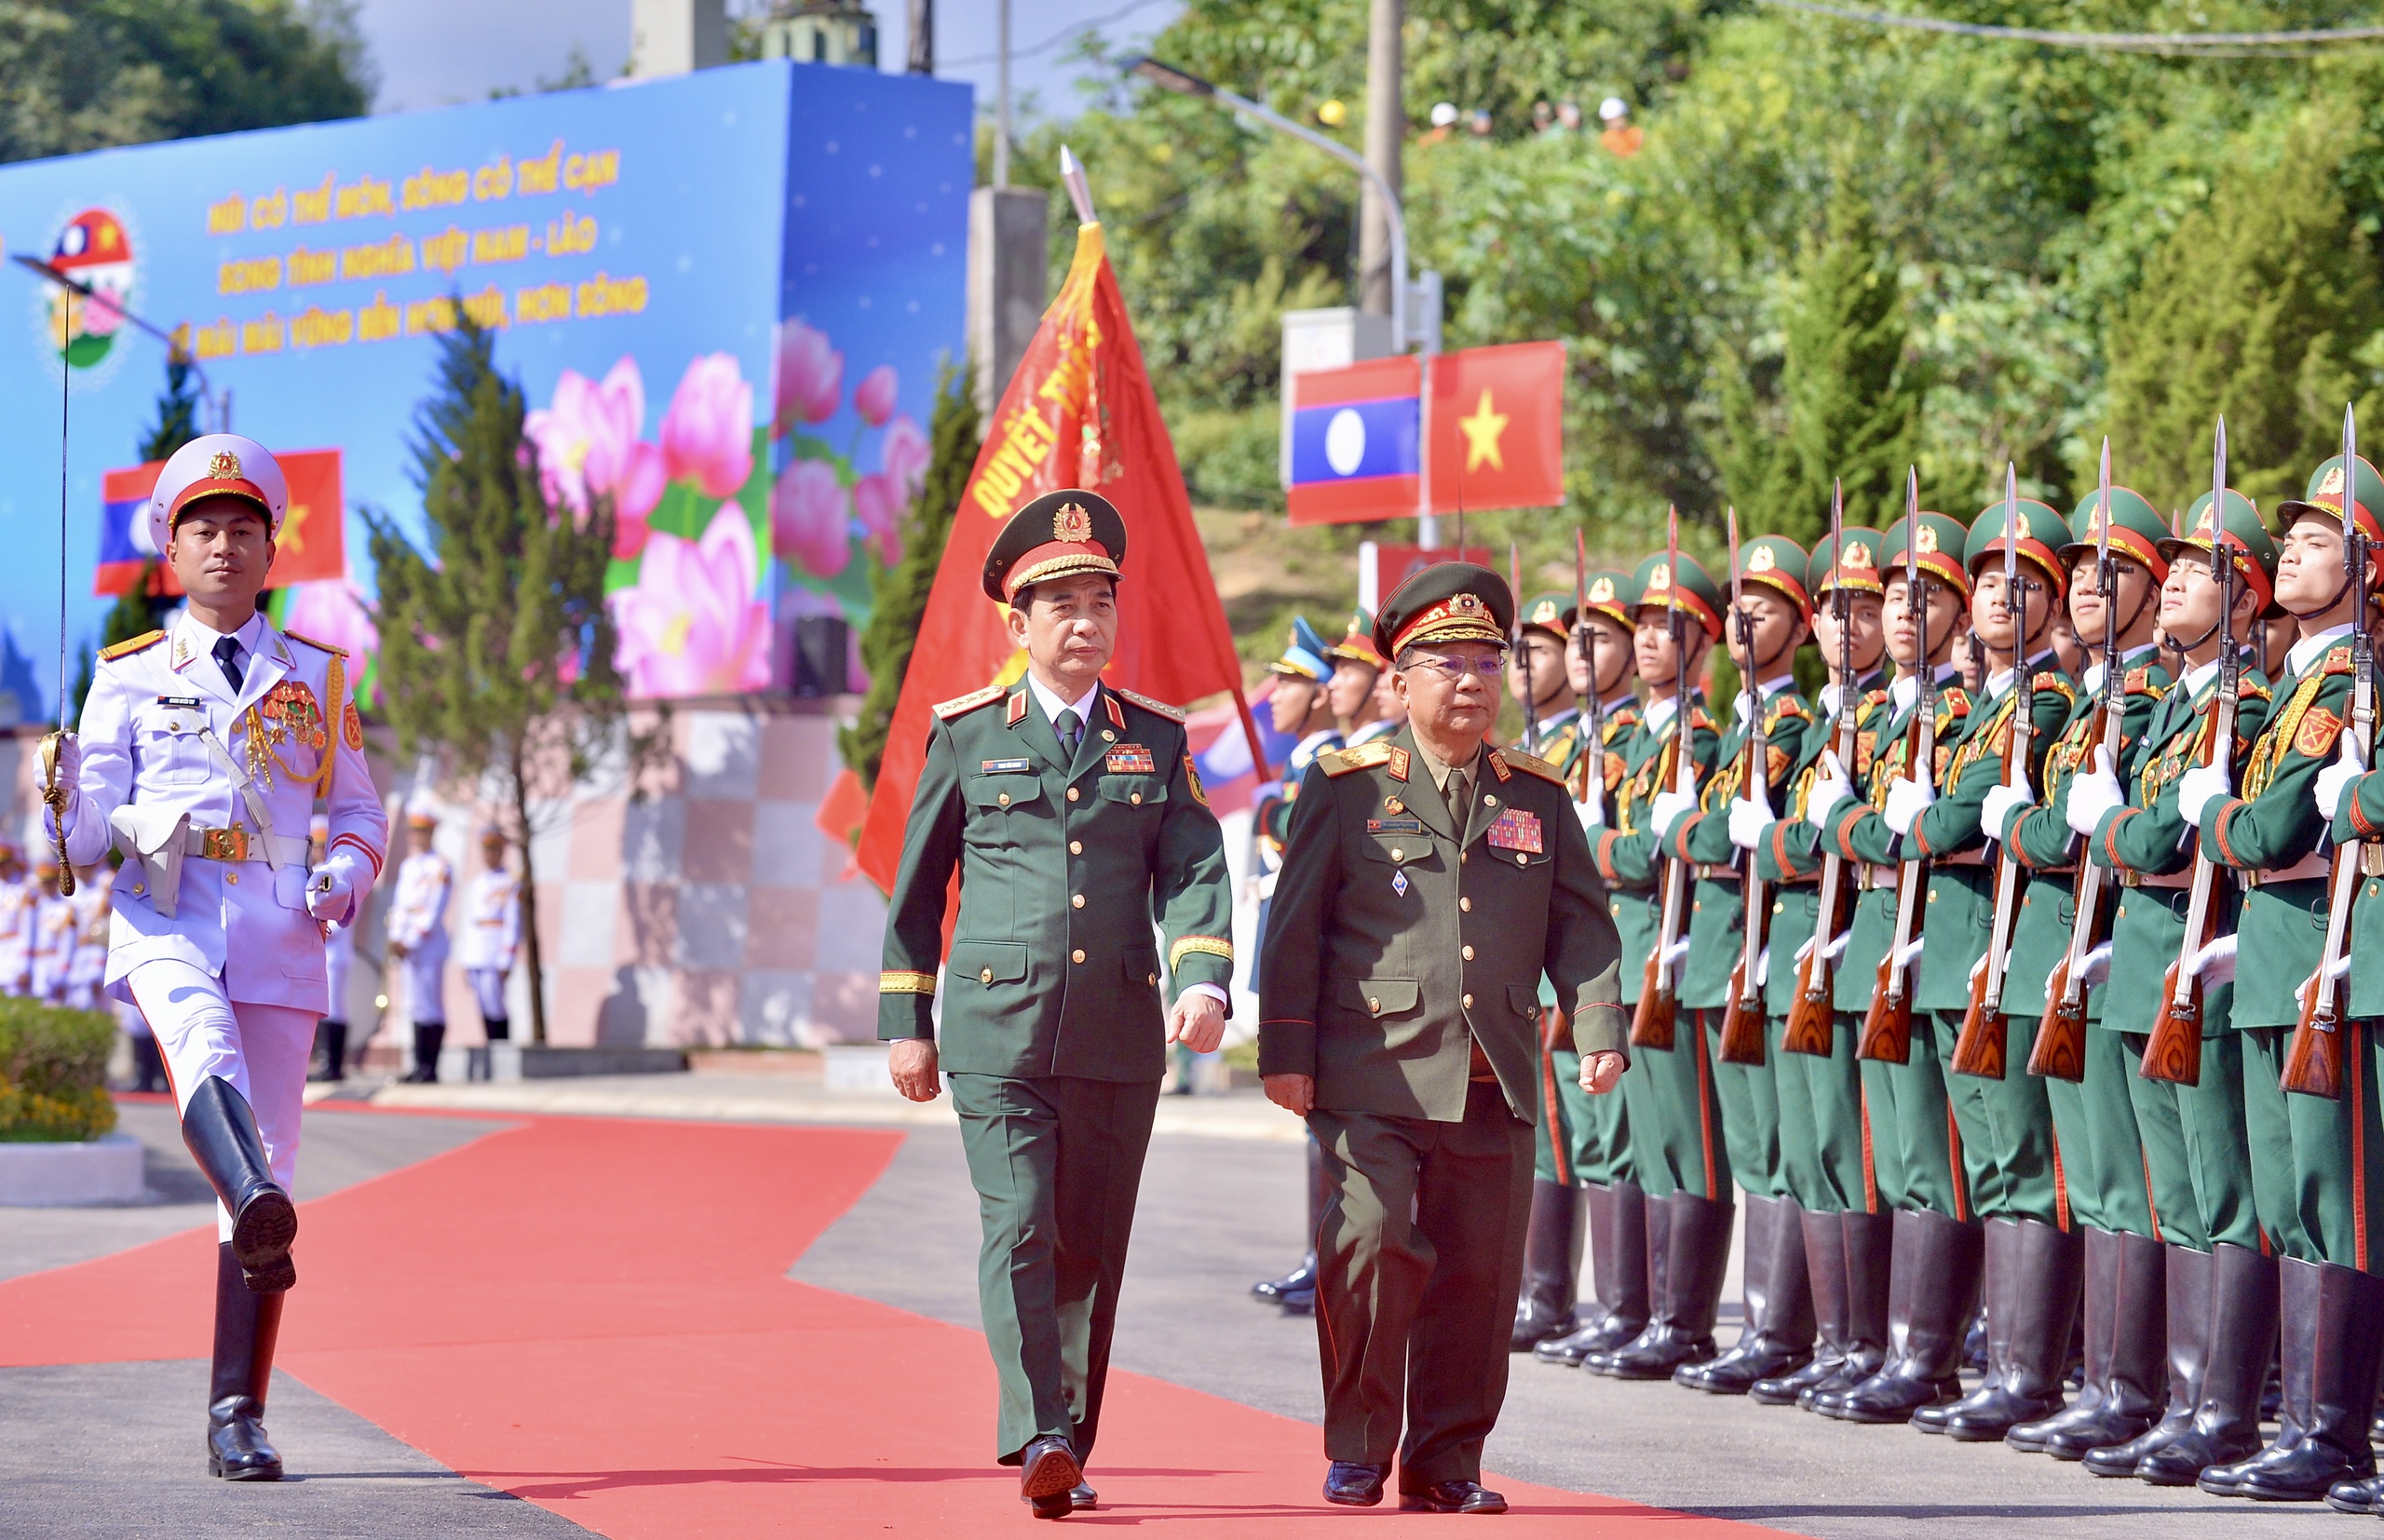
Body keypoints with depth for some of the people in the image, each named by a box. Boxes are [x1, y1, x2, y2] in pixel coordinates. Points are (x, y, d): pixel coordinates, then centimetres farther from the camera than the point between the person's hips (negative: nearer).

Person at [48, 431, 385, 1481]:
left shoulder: (315, 678, 17)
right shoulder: (129, 677, 13)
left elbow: (359, 812, 21)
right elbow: (84, 835, 6)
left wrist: (347, 875, -1)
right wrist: (119, 822, -18)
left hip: (278, 929, 2)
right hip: (163, 914, -2)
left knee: (267, 1159, -3)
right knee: (204, 1044, -36)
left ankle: (237, 1417, 1)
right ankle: (259, 1216, -65)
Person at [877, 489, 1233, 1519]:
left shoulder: (1156, 740, 11)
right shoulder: (966, 736, 6)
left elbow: (1193, 870, 3)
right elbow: (916, 886, 12)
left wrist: (1202, 980, -15)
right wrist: (906, 1024, 9)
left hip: (1120, 1036, 2)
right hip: (998, 1028, -2)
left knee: (1092, 1245, 6)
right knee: (1020, 1227, -15)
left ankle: (1070, 1452, 17)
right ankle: (1037, 1441, -23)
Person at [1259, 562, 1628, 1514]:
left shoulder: (1537, 799, 15)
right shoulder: (1347, 788, 5)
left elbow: (1580, 926, 12)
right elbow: (1296, 927, 3)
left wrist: (1598, 1031, -3)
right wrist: (1285, 1052, -3)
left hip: (1495, 1081, 3)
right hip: (1375, 1077, -3)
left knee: (1479, 1272, 3)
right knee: (1370, 1246, -13)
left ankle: (1446, 1463, 13)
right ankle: (1358, 1452, 2)